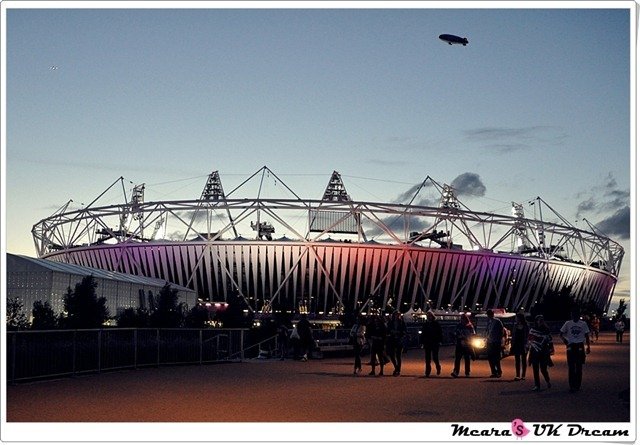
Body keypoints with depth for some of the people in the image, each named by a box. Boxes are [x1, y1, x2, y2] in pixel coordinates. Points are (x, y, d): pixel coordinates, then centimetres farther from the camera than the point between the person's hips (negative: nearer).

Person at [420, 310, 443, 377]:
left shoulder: (436, 323, -1)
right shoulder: (425, 324, 9)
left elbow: (440, 333, -2)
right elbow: (422, 334, 11)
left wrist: (440, 341, -10)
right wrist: (422, 342, 6)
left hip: (435, 343, -3)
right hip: (427, 343, 3)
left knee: (435, 357, -2)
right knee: (427, 359, 2)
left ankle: (438, 368, 26)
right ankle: (427, 372, 6)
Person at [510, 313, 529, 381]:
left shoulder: (526, 326, -7)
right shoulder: (515, 325, 5)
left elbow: (527, 337, -8)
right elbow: (513, 335, 8)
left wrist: (525, 345, -15)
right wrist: (512, 344, 4)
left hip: (523, 345, -4)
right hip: (516, 345, 4)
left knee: (523, 361, 5)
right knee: (517, 360, 4)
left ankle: (523, 375, 10)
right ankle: (517, 376, 5)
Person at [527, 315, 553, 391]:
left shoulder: (546, 330, 2)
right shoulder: (532, 330, 3)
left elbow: (550, 340, 6)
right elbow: (530, 340, 10)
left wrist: (550, 349, 1)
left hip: (543, 353, -1)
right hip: (534, 352, 1)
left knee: (543, 369, -1)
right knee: (535, 370, 0)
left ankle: (548, 381, 28)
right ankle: (536, 385, 7)